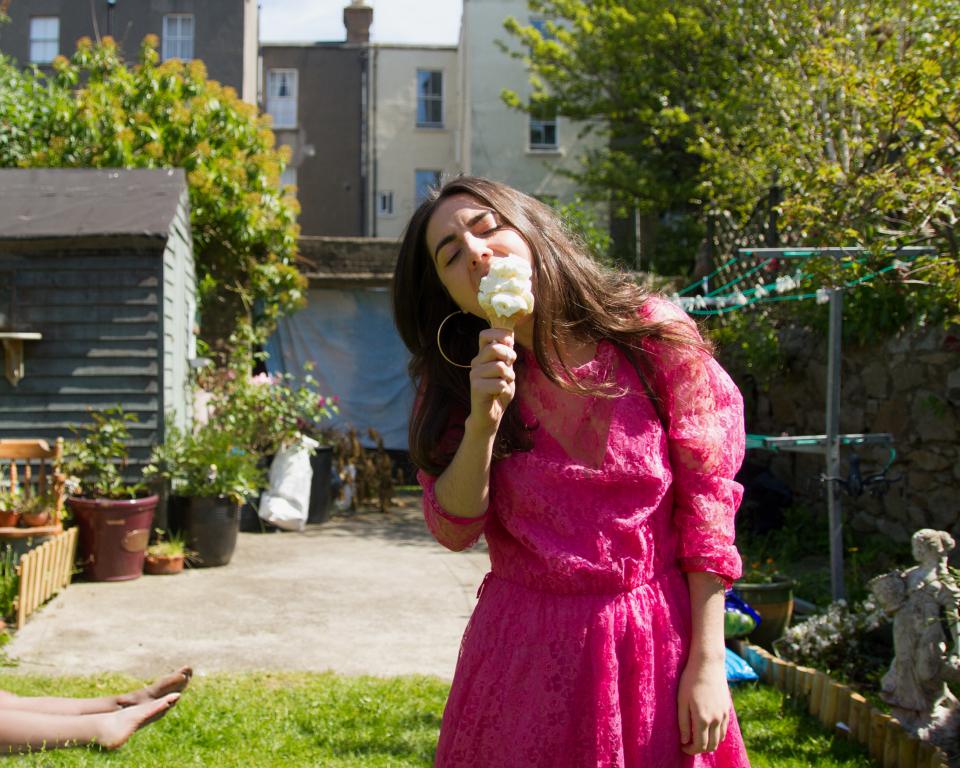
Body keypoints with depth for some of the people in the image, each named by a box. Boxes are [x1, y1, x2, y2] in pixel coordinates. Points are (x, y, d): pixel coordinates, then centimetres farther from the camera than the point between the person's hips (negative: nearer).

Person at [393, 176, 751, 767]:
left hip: (654, 642, -1)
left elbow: (707, 503, -7)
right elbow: (454, 530, -6)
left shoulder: (653, 335, -10)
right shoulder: (454, 377, -2)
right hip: (523, 651, 2)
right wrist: (483, 420, -22)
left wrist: (707, 661, -8)